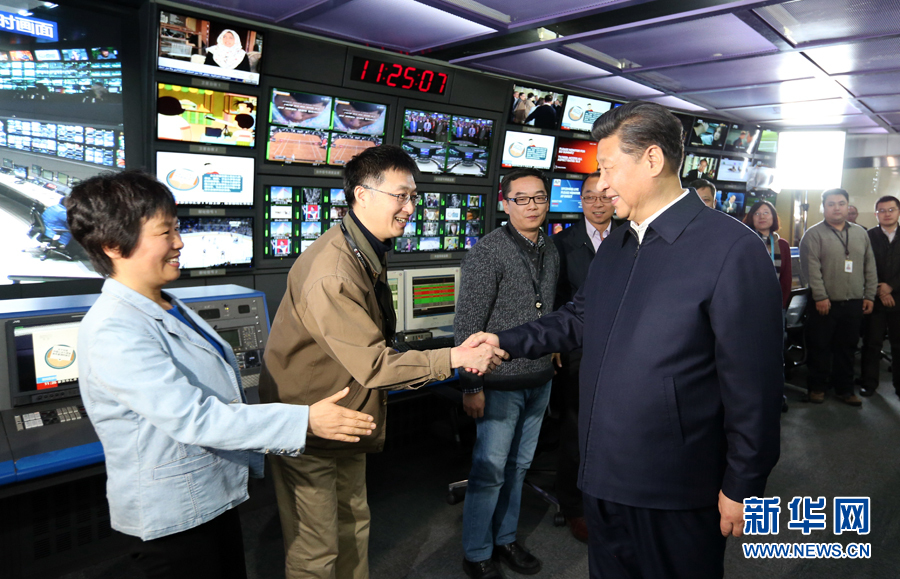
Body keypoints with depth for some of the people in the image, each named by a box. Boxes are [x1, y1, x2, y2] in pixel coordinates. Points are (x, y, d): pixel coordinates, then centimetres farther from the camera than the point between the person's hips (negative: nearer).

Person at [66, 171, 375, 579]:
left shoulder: (167, 309, 5)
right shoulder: (113, 331, -25)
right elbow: (191, 416, -30)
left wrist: (255, 456, 17)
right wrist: (304, 420, -30)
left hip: (214, 497, 9)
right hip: (169, 517, -8)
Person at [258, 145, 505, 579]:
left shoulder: (368, 253, 4)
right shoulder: (331, 274, -30)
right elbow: (373, 364, -28)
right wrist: (454, 358, -25)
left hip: (347, 420, 9)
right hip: (307, 429, -9)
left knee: (354, 526, 23)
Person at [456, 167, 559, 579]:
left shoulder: (551, 252, 8)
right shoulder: (488, 252, -14)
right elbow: (467, 326, -16)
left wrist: (549, 361, 14)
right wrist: (471, 386, -17)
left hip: (540, 381, 7)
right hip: (501, 383, -6)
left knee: (518, 465, 18)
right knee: (490, 471, 4)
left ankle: (505, 539, 36)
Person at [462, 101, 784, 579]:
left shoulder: (732, 248, -17)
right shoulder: (615, 245, 8)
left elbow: (753, 383, -16)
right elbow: (579, 319, 16)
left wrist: (742, 486, -12)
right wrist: (505, 342, 6)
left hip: (674, 491, -6)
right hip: (604, 474, 7)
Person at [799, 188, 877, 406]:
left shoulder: (861, 233, 13)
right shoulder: (814, 234, -4)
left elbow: (870, 267, 13)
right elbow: (811, 268, -11)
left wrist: (869, 296, 7)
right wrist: (820, 297, -15)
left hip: (854, 304, 4)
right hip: (824, 303, -4)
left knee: (847, 348, 11)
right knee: (819, 348, 3)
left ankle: (844, 388, 22)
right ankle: (816, 387, 17)